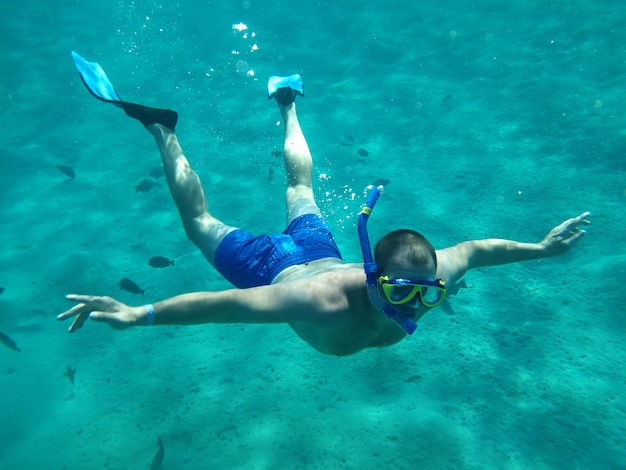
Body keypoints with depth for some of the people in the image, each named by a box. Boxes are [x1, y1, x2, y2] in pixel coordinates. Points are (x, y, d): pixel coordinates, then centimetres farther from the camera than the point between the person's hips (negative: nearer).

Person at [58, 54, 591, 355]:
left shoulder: (430, 277, -29)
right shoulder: (330, 303, -45)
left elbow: (476, 248, -9)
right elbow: (223, 303, -45)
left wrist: (541, 248, 2)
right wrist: (140, 314, -47)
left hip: (321, 255, 5)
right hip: (275, 270, -4)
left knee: (301, 190, 32)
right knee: (200, 221, 19)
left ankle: (288, 107, 52)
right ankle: (163, 130, 29)